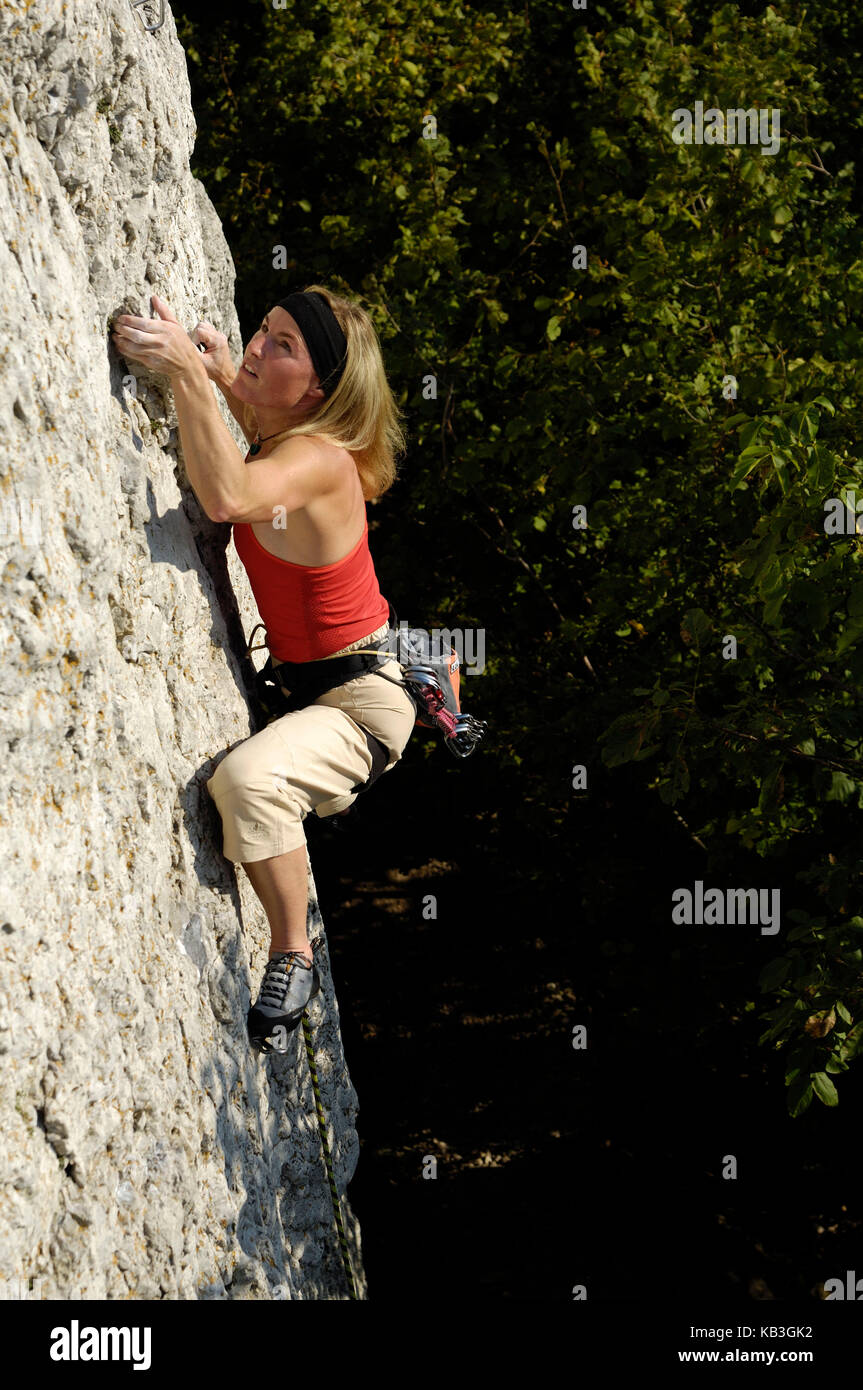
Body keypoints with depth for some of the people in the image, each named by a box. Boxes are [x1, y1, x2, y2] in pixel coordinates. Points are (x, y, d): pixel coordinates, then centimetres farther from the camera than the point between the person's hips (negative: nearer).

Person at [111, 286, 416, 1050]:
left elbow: (227, 496, -53)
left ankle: (292, 959, -19)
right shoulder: (282, 436, -3)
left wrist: (187, 369, -53)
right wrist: (225, 379, 6)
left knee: (248, 776, -36)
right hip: (304, 682, 10)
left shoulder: (319, 461, -30)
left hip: (365, 699, -10)